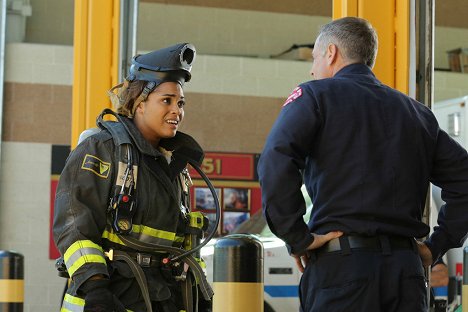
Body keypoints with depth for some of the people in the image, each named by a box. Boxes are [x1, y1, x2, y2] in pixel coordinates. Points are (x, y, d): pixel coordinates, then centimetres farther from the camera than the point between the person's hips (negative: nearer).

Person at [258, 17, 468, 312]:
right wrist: (436, 246, 15)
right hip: (407, 270, 5)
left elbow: (276, 161, -14)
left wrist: (298, 239, -10)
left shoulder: (316, 95, 4)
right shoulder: (417, 112, 20)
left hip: (341, 265, -5)